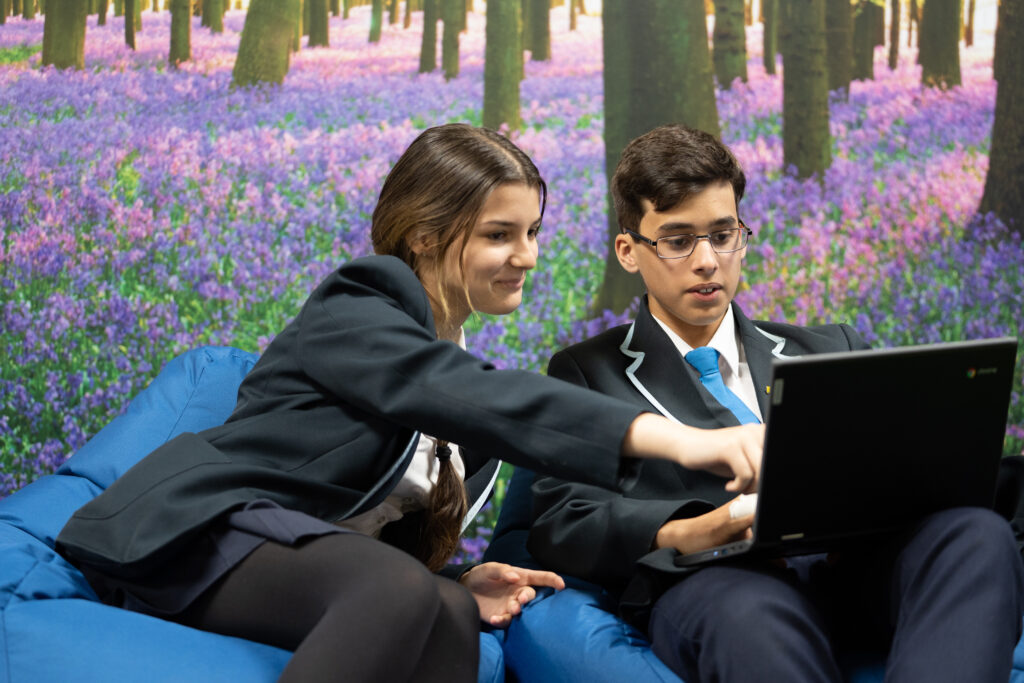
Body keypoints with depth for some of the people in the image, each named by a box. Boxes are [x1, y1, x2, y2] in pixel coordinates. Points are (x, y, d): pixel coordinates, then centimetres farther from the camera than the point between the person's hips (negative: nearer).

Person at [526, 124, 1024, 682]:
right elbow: (559, 522, 4)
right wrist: (688, 532, -16)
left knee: (978, 534, -30)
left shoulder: (830, 352, 28)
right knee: (750, 613, -43)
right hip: (706, 585, -5)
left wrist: (874, 504, -8)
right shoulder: (586, 373, 18)